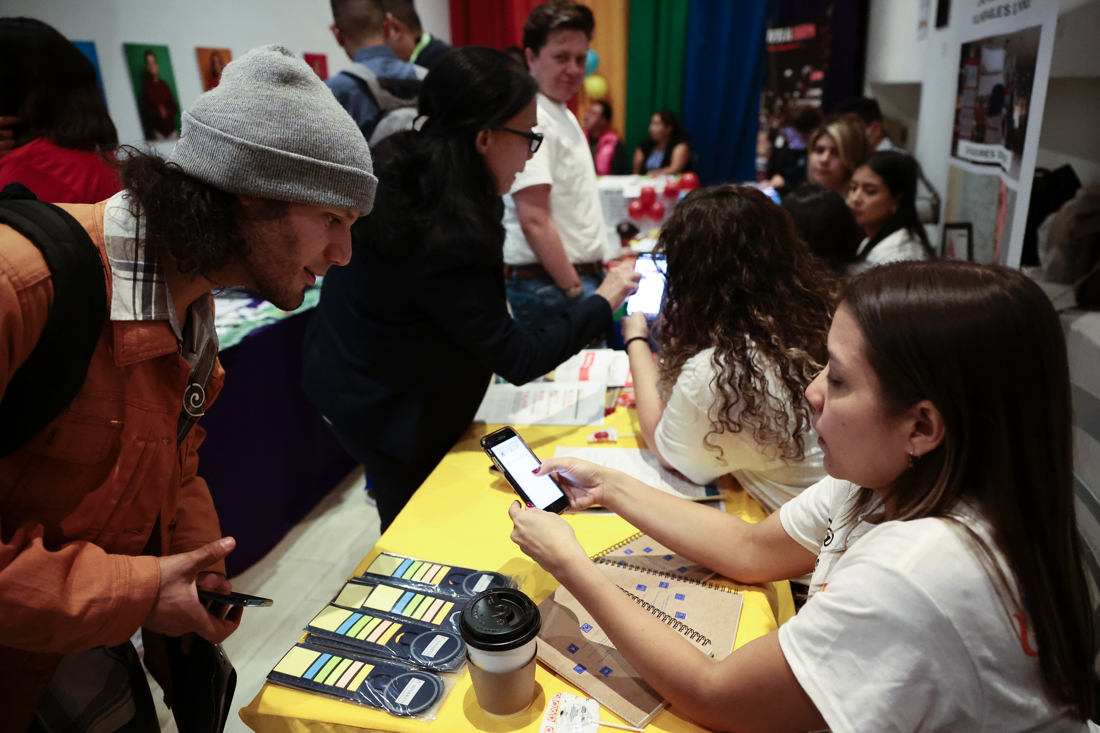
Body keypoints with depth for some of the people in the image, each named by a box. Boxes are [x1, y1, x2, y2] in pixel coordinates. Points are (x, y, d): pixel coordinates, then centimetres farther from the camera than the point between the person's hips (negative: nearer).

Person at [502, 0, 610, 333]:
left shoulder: (564, 115, 16)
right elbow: (534, 221, -22)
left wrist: (598, 264, 18)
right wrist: (575, 290, -19)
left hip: (582, 275, 9)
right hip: (549, 285, -9)